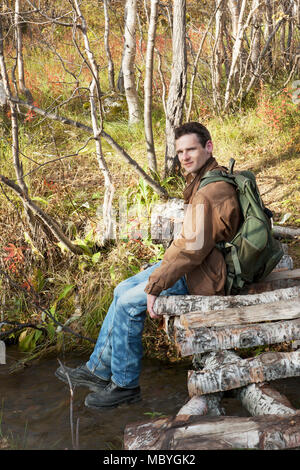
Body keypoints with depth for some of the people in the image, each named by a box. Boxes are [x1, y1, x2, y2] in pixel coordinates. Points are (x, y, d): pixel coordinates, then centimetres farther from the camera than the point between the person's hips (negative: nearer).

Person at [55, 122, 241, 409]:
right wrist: (159, 271, 14)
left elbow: (193, 247, -29)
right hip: (195, 264, 11)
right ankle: (98, 370, 20)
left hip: (202, 276, -11)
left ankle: (125, 385, 5)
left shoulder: (211, 191, -25)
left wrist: (155, 286, -23)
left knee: (129, 304, -12)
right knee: (122, 291, 11)